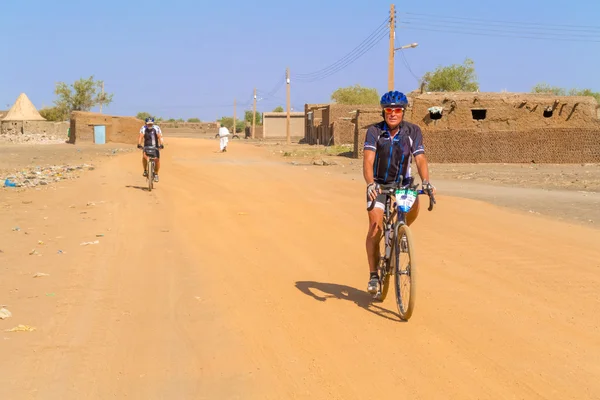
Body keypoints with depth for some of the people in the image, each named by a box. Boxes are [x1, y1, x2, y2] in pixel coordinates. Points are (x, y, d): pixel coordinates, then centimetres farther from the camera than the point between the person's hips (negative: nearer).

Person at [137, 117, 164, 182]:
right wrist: (139, 144, -40)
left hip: (155, 147, 0)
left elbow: (160, 137, -23)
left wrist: (161, 144, -39)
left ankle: (156, 174, 10)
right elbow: (141, 136, -23)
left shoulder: (157, 128, -13)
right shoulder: (143, 128, -12)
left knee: (157, 159, -11)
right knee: (144, 156, -27)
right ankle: (145, 171, -7)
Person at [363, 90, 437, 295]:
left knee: (414, 205, -29)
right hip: (379, 183, -1)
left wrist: (426, 182, -39)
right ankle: (373, 275, 0)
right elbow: (368, 161, -28)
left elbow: (420, 159, -21)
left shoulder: (413, 131, -13)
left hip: (402, 182, 1)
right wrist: (370, 184, -45)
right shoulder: (374, 131, -17)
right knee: (375, 227, -13)